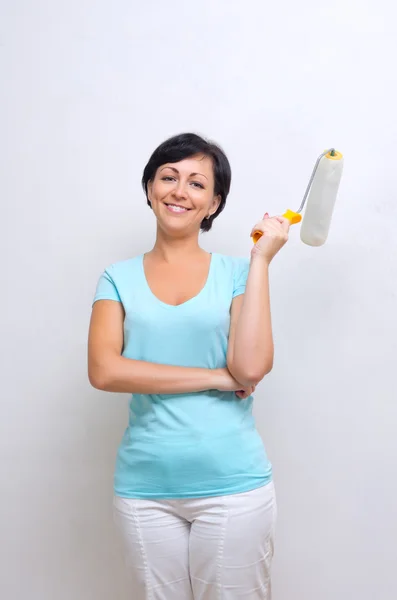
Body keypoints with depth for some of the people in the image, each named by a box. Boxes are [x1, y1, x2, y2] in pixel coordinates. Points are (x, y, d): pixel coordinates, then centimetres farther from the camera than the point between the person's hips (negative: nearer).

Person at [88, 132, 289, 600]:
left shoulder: (237, 274, 0)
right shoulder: (119, 279, 3)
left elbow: (251, 368, -15)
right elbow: (103, 371, -11)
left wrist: (261, 259, -11)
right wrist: (214, 377, -13)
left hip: (233, 484, -1)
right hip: (145, 487, 1)